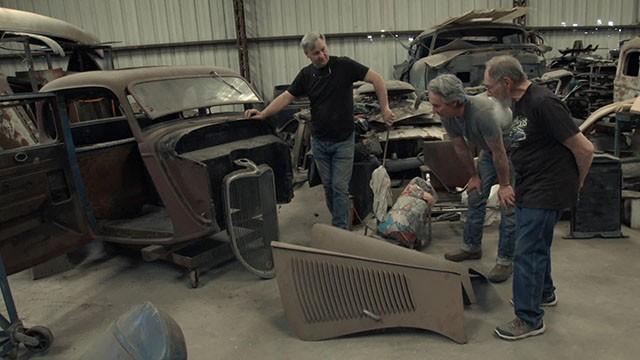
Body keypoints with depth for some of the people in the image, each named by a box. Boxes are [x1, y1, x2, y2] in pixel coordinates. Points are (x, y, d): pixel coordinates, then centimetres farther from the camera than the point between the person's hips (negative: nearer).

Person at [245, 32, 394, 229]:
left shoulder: (344, 65, -12)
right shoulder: (306, 74, 1)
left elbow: (376, 79, -9)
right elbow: (287, 96, 5)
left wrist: (384, 109, -11)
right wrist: (263, 114, -5)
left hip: (343, 141, -4)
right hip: (319, 141, 4)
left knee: (340, 187, -3)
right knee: (328, 186, 13)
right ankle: (340, 222, 28)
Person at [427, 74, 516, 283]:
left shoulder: (482, 112, -41)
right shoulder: (447, 116, -18)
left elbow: (499, 153, -30)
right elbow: (460, 147, -2)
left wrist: (504, 185, -19)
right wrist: (474, 176, 5)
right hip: (489, 149, 7)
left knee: (509, 205, -7)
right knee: (475, 196, 10)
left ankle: (505, 260, 3)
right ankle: (471, 247, 25)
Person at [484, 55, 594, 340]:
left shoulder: (543, 103, -22)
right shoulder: (519, 103, 7)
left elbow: (584, 149, -19)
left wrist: (576, 184, -5)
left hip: (546, 193, -9)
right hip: (530, 189, 9)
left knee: (527, 253, -3)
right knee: (536, 246, 23)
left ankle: (529, 319, 10)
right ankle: (544, 293, 45)